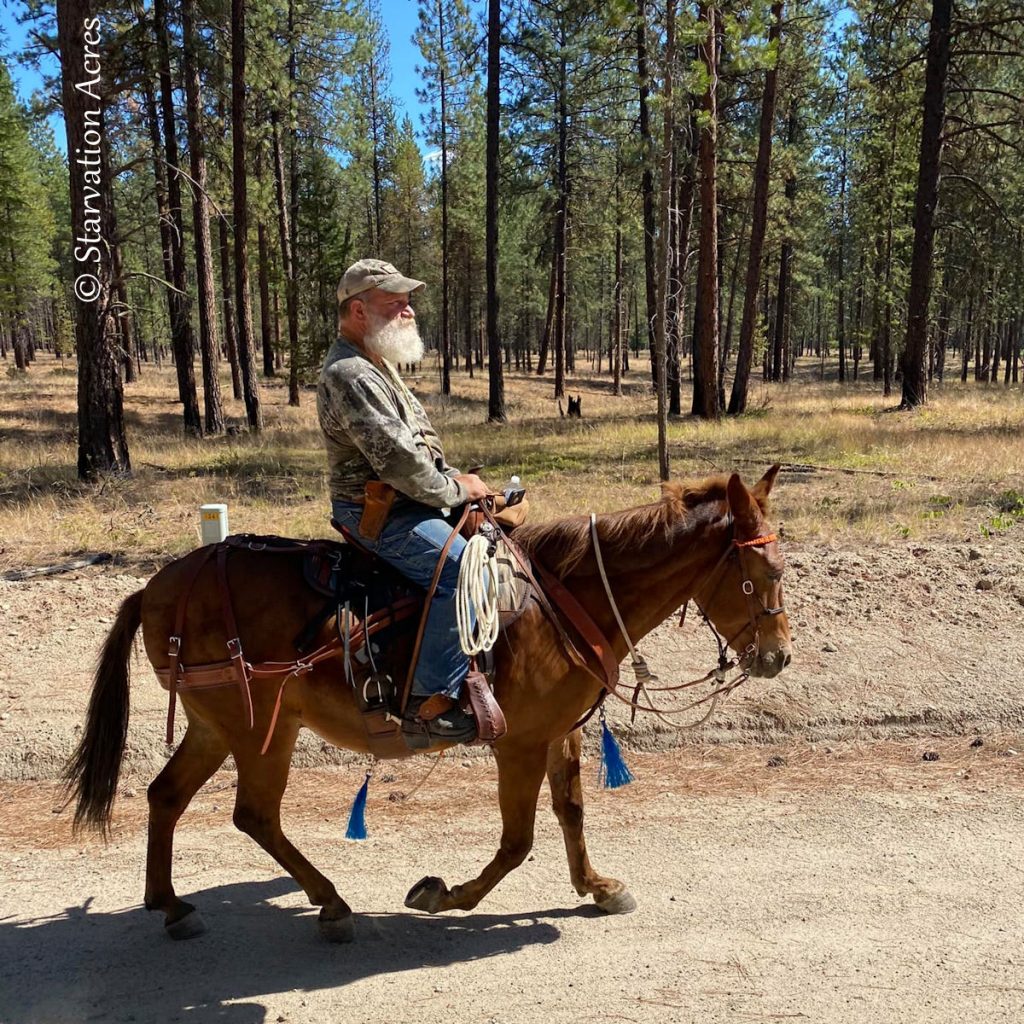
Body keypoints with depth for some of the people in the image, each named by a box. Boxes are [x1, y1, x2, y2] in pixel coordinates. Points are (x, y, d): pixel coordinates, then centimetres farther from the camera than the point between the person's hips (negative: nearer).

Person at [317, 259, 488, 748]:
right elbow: (395, 457, -24)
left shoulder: (374, 366, 19)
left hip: (404, 503, 11)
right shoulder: (349, 373, -17)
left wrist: (454, 481, 10)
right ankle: (430, 703, -23)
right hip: (378, 515, -11)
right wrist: (455, 490, -12)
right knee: (462, 568, -28)